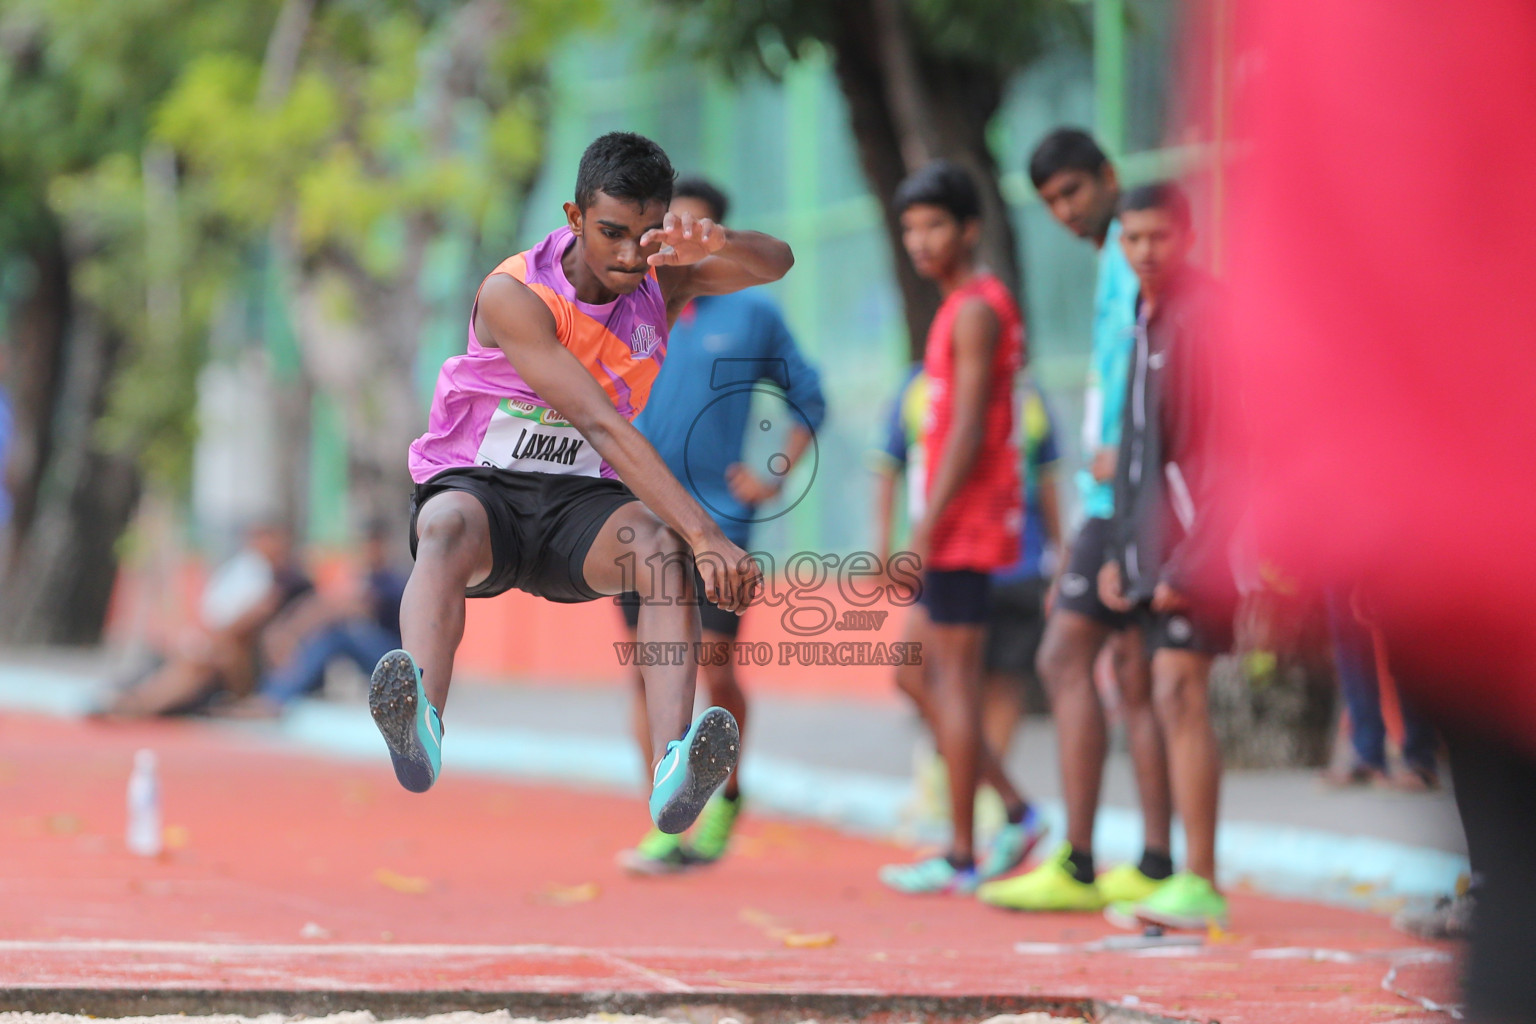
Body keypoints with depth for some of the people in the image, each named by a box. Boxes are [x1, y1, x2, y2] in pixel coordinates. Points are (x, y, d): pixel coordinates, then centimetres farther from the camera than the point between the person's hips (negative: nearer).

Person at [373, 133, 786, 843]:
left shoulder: (661, 281, 0)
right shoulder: (512, 294, -19)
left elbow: (776, 264, -13)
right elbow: (600, 424, -28)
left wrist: (716, 245, -38)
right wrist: (703, 532, -36)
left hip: (579, 504, 3)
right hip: (474, 482, -3)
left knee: (661, 547, -31)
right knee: (449, 529, -39)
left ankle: (675, 768, -51)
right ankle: (418, 728, -65)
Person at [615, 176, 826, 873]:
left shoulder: (753, 314, 3)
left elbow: (808, 398, 12)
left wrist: (777, 475, 1)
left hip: (717, 520, -2)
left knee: (714, 669, -5)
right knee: (650, 671, -1)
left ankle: (729, 794, 22)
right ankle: (666, 826, 5)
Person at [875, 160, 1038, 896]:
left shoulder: (975, 310, -13)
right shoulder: (969, 307, 19)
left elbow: (968, 428, -19)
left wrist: (927, 525, -20)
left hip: (965, 523, -10)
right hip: (961, 525, 10)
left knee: (953, 676, -6)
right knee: (918, 670, 12)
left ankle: (961, 857, -3)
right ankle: (1014, 812, 11)